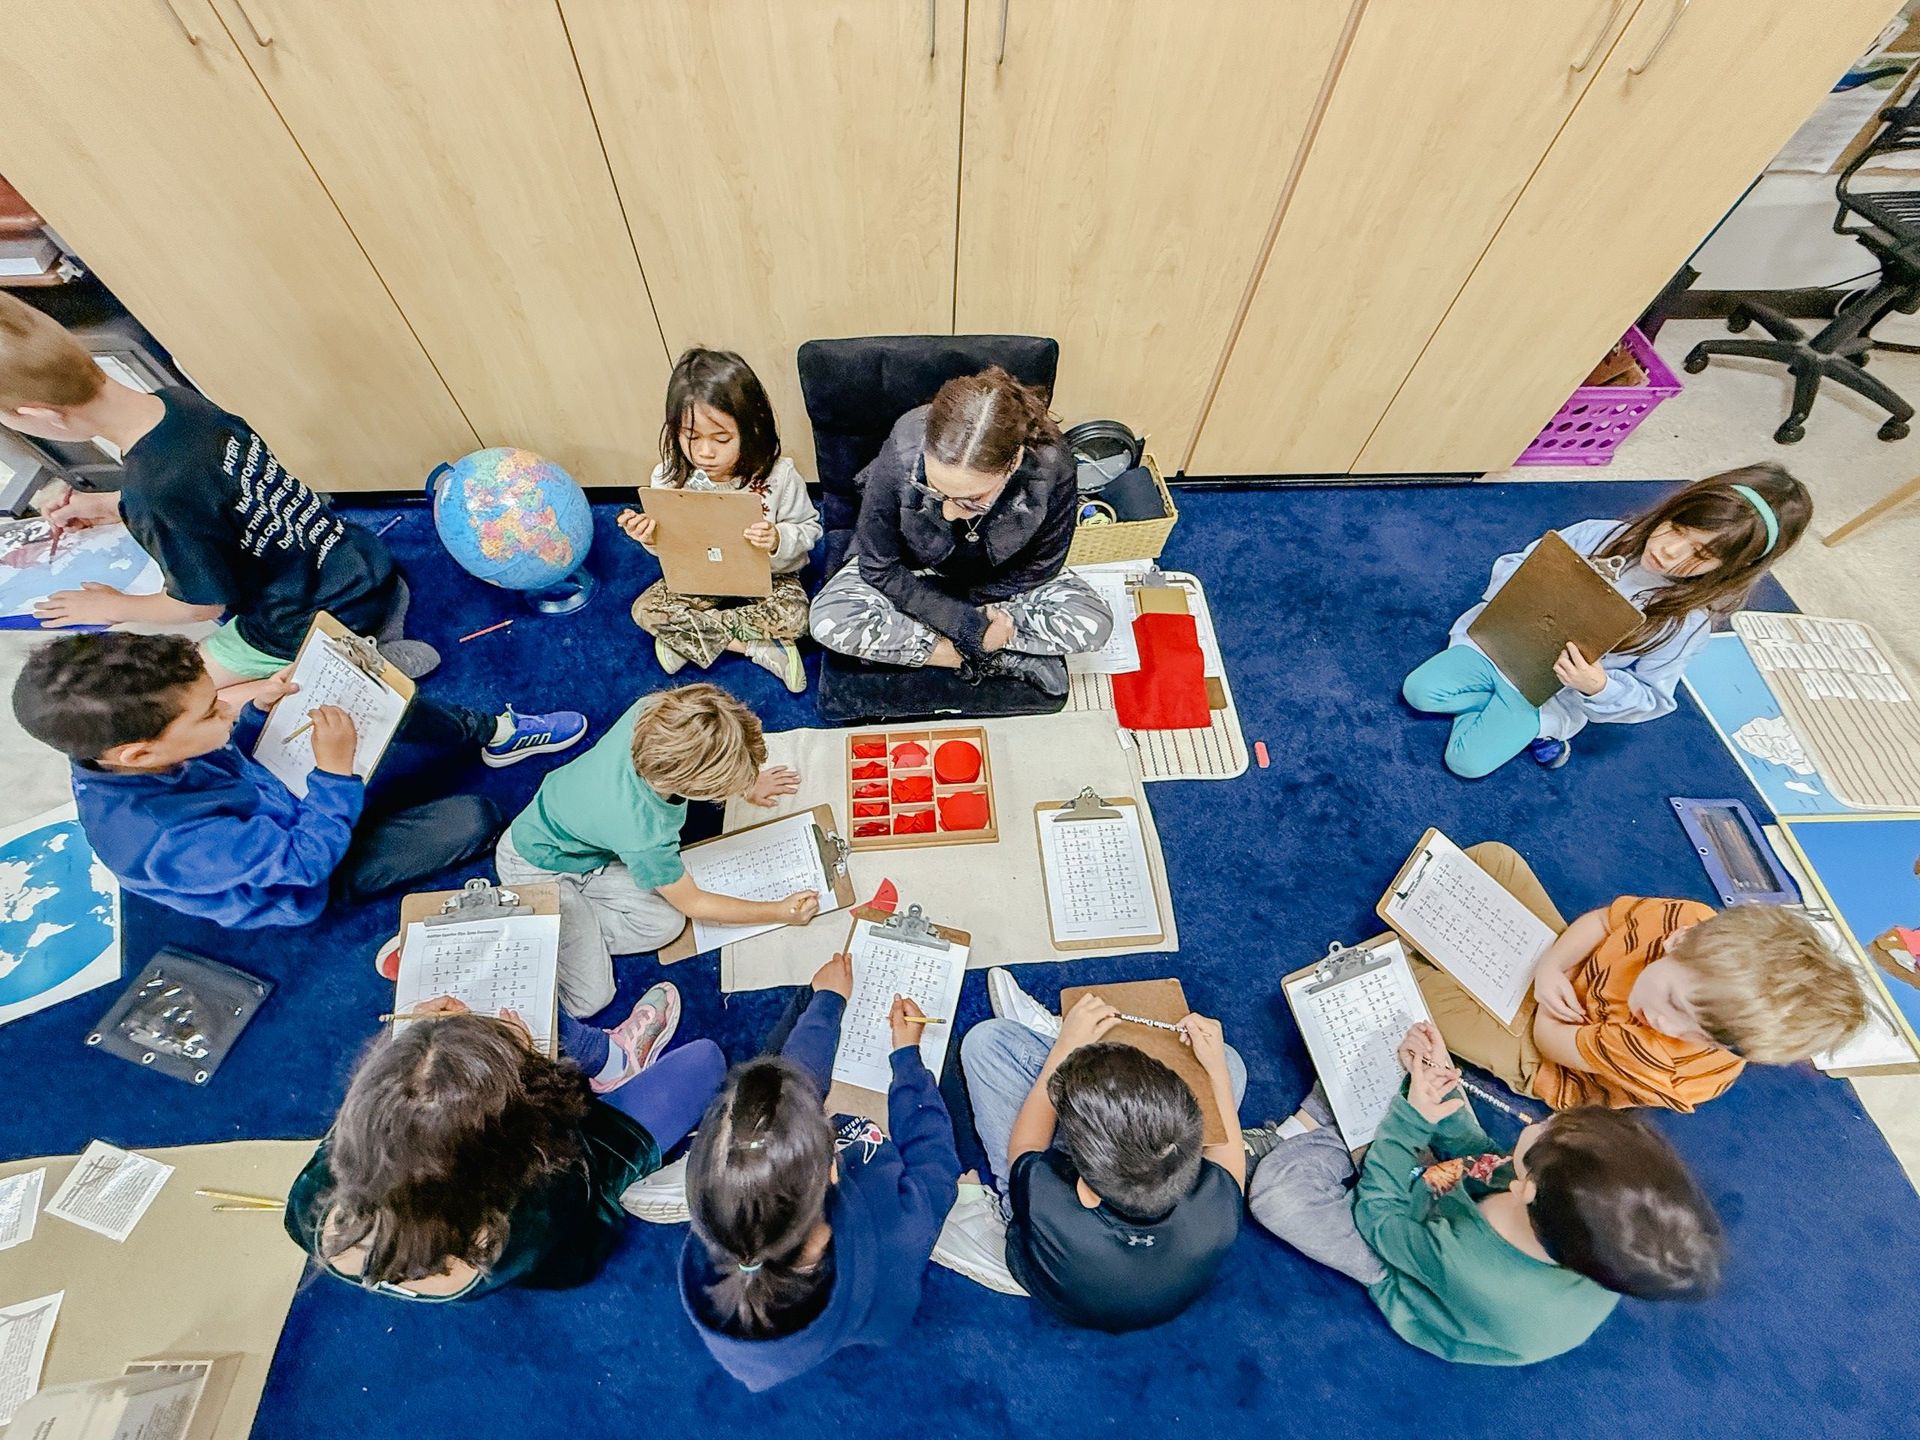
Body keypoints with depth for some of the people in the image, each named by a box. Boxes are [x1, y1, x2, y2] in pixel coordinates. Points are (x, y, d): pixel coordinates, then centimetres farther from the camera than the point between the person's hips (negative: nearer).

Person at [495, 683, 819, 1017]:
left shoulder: (651, 710, -30)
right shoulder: (644, 834, -40)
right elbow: (693, 903, -19)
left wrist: (744, 783, 3)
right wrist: (782, 912, -13)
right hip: (537, 868, -6)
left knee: (666, 924, -5)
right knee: (589, 999, -5)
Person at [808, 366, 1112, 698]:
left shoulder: (1051, 469, -32)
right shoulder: (900, 458, -34)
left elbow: (1039, 568, -14)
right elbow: (879, 568, -21)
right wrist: (968, 622, -27)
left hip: (998, 579, 1)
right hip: (915, 572, 0)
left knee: (1093, 624, -22)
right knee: (829, 620, -27)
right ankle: (1007, 659, -15)